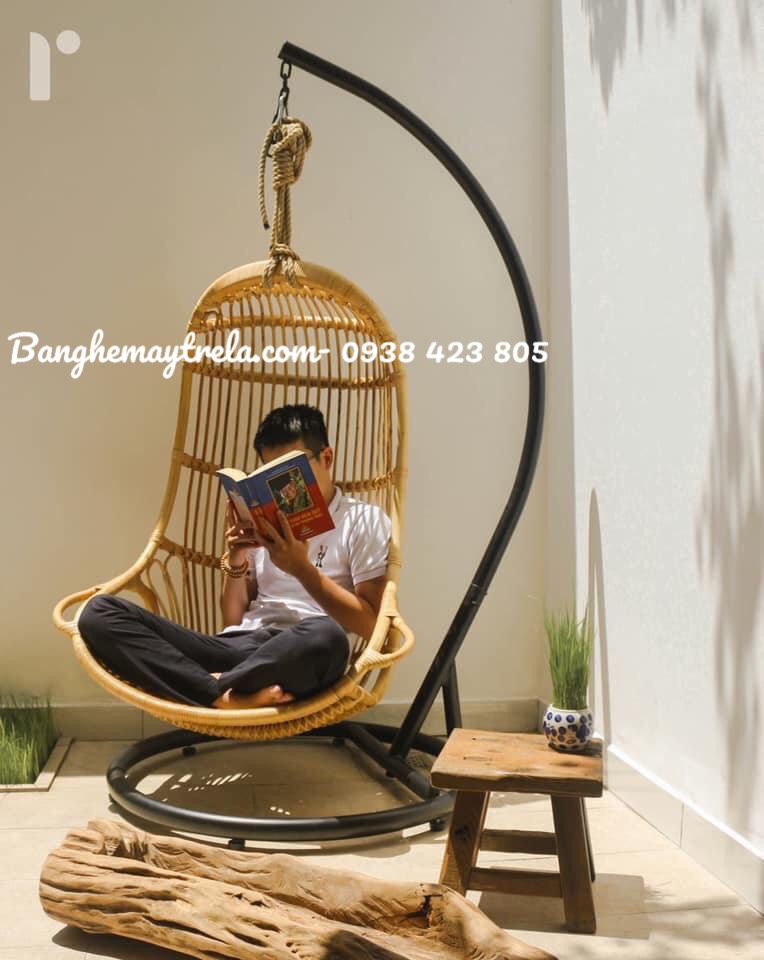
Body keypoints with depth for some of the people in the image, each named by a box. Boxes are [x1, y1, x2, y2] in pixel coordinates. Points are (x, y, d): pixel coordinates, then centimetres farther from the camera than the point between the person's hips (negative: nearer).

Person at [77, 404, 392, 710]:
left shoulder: (364, 520, 10)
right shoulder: (265, 519, 23)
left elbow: (369, 624, -1)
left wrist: (302, 568, -9)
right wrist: (236, 562, 1)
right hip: (237, 647, 5)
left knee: (325, 636, -44)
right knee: (99, 612, -15)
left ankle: (212, 688, -21)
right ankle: (224, 696, -30)